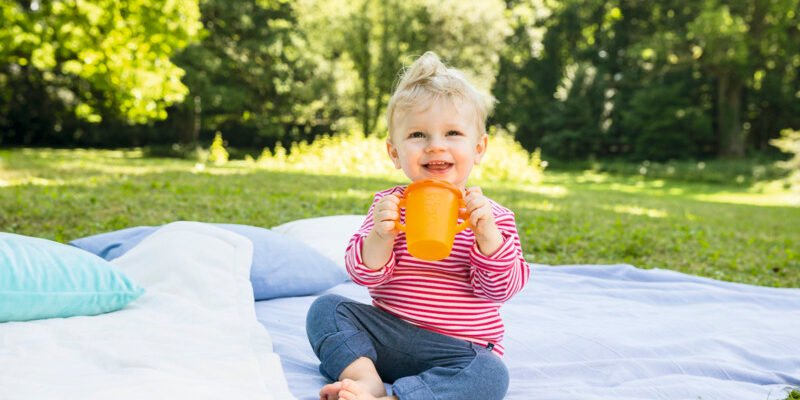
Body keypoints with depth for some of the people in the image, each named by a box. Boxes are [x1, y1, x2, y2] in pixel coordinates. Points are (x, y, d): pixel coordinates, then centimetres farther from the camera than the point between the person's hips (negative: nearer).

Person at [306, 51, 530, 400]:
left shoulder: (493, 216, -3)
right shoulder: (389, 204, 2)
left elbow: (501, 289, -11)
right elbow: (365, 274, -4)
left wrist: (487, 234, -26)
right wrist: (380, 235, -24)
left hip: (458, 349, -2)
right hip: (387, 336, 3)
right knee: (326, 308, -12)